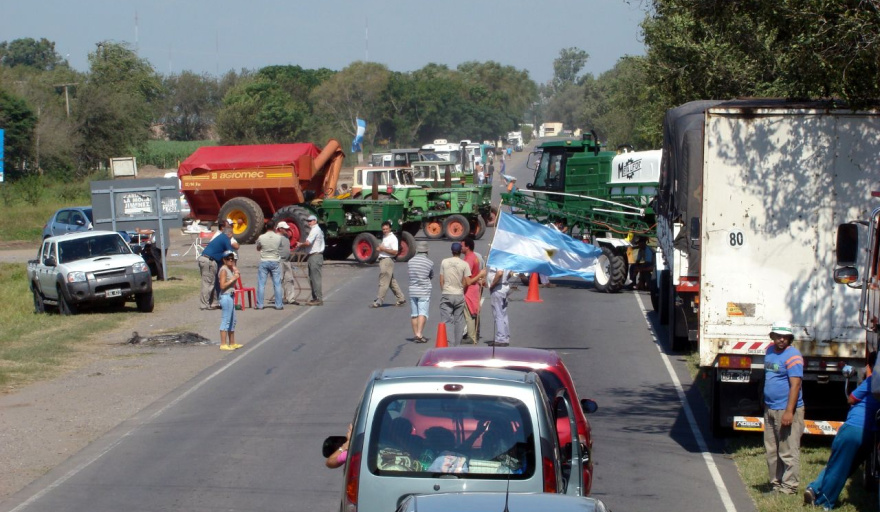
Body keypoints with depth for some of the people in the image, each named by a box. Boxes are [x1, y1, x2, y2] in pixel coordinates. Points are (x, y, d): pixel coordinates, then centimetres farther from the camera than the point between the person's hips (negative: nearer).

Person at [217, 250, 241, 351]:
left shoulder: (231, 269, 13)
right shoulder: (224, 270, -14)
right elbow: (222, 286, -21)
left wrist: (236, 273, 6)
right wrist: (233, 279, -19)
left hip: (230, 296, 10)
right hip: (226, 296, -10)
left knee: (232, 321, 16)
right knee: (226, 320, -9)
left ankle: (232, 343, 26)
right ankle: (223, 344, -9)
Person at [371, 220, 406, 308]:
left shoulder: (393, 238, -12)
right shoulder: (384, 237, 16)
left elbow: (395, 252, -19)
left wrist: (384, 249, -22)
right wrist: (380, 249, 8)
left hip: (388, 260, -10)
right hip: (382, 260, 10)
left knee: (383, 282, -7)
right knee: (392, 282, 14)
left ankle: (378, 301, -5)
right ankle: (401, 299, 20)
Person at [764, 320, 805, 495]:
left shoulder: (793, 356, -13)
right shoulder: (770, 351, 12)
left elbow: (795, 385, -20)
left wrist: (789, 411, -25)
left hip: (787, 410, -8)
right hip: (770, 409, 9)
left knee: (788, 452, -5)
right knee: (772, 451, 13)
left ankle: (789, 486, 0)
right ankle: (776, 483, 21)